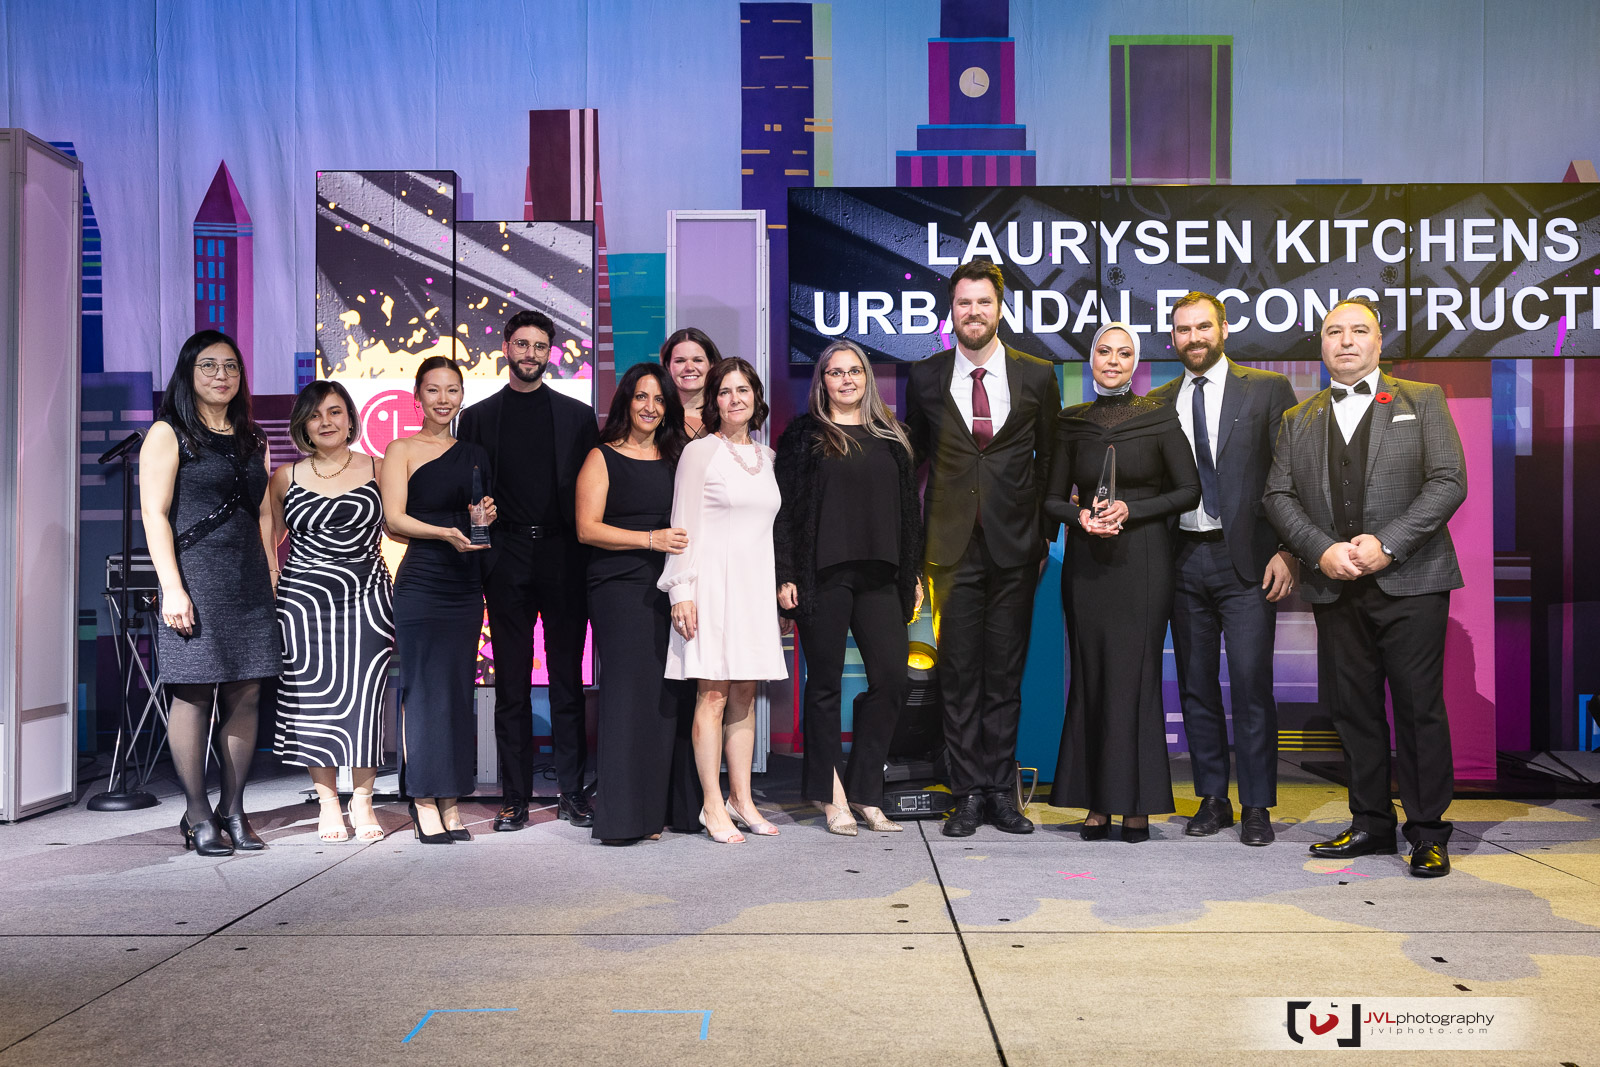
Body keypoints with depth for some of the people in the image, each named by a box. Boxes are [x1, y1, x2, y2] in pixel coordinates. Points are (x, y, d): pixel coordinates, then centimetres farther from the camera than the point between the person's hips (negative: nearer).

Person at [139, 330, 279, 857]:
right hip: (195, 578, -5)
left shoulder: (252, 441, 19)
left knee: (246, 694, 3)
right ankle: (197, 815, 3)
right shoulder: (168, 434, 2)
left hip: (248, 583, 5)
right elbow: (154, 514, -5)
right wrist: (172, 587, -14)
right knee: (193, 694, -5)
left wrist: (272, 576, 12)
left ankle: (233, 809, 10)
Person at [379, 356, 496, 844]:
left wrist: (485, 520, -1)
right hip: (421, 580, -4)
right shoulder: (401, 450, 1)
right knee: (422, 687, -4)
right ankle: (424, 803, 3)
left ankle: (451, 803, 12)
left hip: (466, 584, 5)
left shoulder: (474, 455, 15)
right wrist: (445, 532, -24)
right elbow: (394, 519, -9)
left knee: (458, 689, 6)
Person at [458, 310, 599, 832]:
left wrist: (590, 555, -2)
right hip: (507, 562, 0)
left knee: (568, 680, 4)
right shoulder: (478, 416, 10)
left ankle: (571, 792, 12)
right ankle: (515, 798, 10)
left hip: (564, 558, 0)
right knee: (511, 684, 4)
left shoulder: (577, 415, 9)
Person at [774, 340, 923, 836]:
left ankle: (864, 790, 11)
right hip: (823, 575, -4)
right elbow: (785, 509, 0)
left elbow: (909, 508, 17)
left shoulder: (890, 437, 16)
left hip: (879, 576, 4)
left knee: (892, 678, -2)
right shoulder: (804, 436, 5)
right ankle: (830, 795, 13)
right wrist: (785, 575, -8)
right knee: (825, 683, 2)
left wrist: (913, 573, 12)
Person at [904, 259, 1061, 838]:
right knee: (958, 674, 2)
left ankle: (1001, 791, 16)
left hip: (1015, 547, 0)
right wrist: (918, 538, 6)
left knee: (1005, 673, 6)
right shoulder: (924, 378, 5)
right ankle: (969, 793, 11)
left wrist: (1046, 533, 6)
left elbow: (1051, 459, 10)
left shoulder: (1037, 376, 5)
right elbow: (914, 460, 12)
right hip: (953, 546, 0)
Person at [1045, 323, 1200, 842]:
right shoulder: (1072, 423, 8)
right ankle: (1097, 801, 10)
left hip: (1142, 559, -2)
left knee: (1135, 675, -3)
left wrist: (1130, 510, -12)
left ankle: (1136, 802, 5)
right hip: (1087, 561, 2)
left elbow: (1190, 490, 0)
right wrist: (1080, 516, -10)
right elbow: (1053, 498, 11)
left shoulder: (1159, 418, 2)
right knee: (1091, 676, 2)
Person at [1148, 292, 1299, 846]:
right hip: (1183, 560, 3)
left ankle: (1257, 806, 7)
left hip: (1246, 559, -3)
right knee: (1196, 685, 8)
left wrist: (1288, 551, -8)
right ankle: (1212, 798, 19)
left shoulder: (1268, 390, 3)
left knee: (1251, 685, -4)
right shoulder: (1158, 403, 11)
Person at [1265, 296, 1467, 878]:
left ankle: (1428, 831, 10)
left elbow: (1449, 481, -3)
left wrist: (1387, 543, -14)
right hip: (1334, 586, 3)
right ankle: (1371, 823, 19)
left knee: (1420, 708, -1)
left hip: (1409, 581, -3)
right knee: (1353, 709, 7)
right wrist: (1322, 550, -11)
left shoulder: (1422, 401, 7)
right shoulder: (1298, 420, 15)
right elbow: (1279, 495, 6)